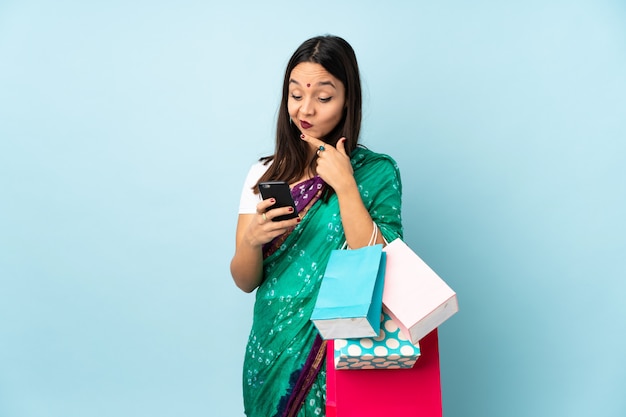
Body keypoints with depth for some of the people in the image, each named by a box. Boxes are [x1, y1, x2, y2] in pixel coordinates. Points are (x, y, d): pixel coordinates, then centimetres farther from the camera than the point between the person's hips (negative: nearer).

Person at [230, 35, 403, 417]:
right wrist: (251, 239, -21)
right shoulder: (265, 174, 2)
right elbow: (245, 282, 0)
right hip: (273, 351, 3)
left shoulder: (376, 172, -6)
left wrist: (345, 185, -19)